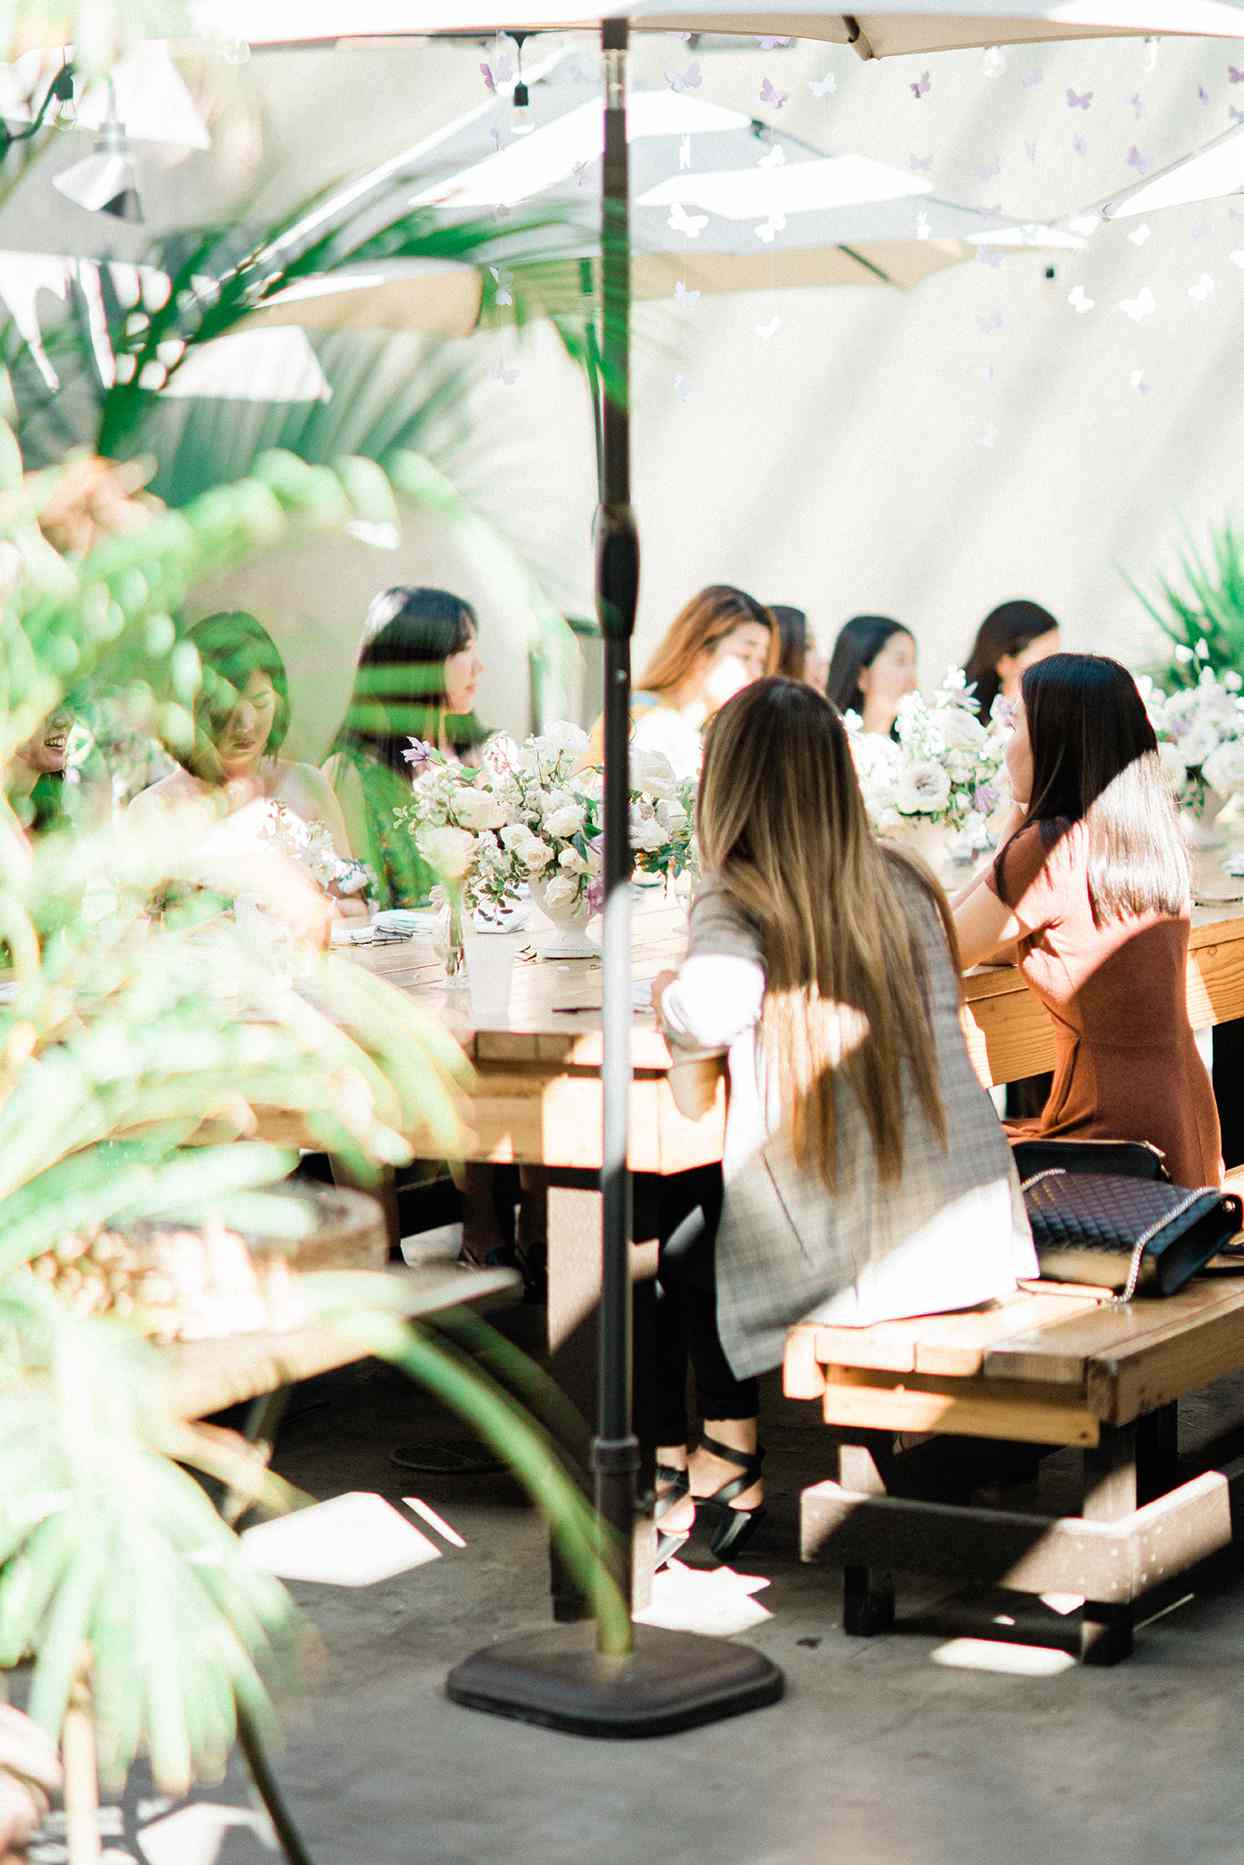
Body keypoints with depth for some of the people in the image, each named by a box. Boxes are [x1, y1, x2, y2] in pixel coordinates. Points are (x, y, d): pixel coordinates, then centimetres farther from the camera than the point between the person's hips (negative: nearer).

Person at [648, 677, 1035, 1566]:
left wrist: (669, 992, -8)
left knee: (672, 1227, 24)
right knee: (712, 1200, 30)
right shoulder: (905, 882, 4)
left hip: (847, 1261, -5)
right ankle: (729, 1460, 37)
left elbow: (714, 1008, -31)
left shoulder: (738, 901, -11)